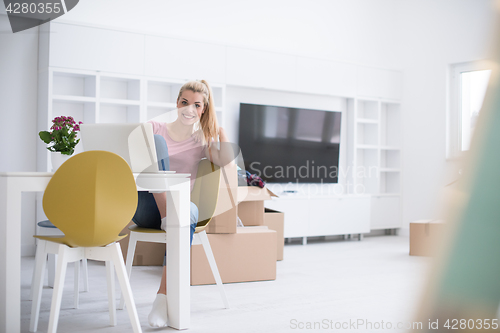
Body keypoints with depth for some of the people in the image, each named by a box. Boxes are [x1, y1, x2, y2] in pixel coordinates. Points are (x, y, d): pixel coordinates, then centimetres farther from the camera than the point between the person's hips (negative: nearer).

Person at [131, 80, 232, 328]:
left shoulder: (203, 140, 17)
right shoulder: (155, 128, 14)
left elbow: (226, 160, -4)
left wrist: (220, 128, 3)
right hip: (146, 208, -1)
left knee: (189, 211, -39)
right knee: (157, 142, -20)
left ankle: (163, 297, -36)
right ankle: (166, 219, -31)